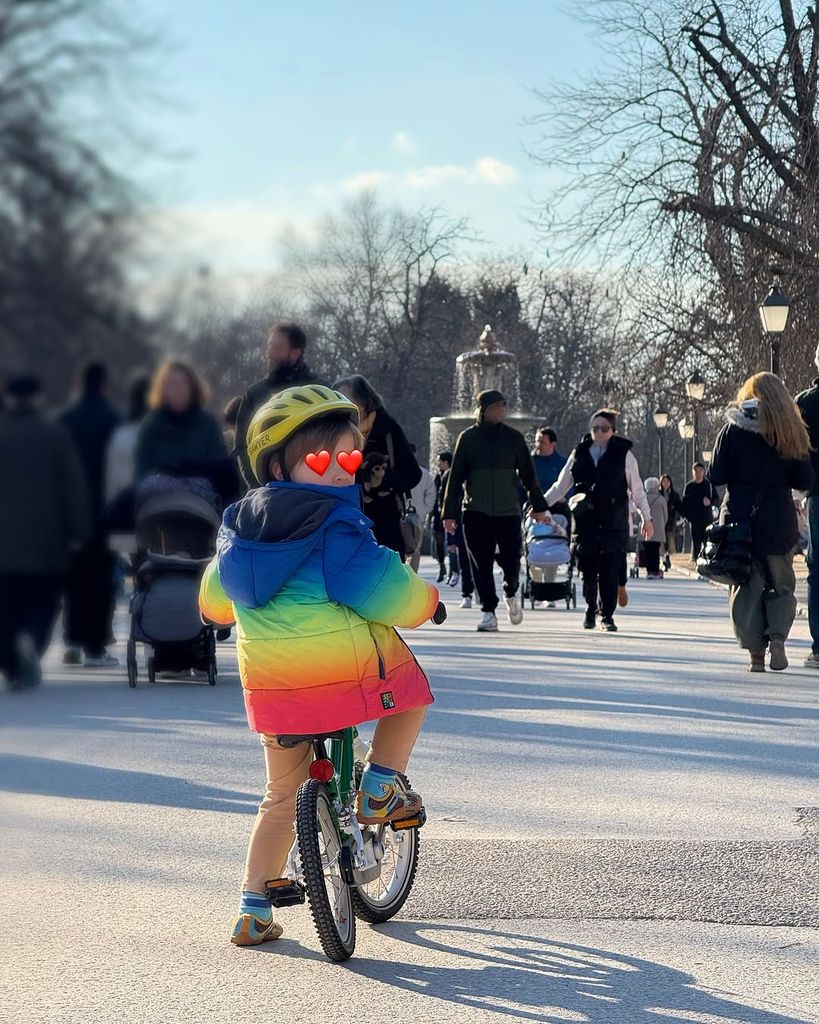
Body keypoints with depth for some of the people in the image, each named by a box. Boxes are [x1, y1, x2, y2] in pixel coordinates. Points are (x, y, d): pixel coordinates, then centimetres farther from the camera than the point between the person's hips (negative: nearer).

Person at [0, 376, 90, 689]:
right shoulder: (57, 435, -2)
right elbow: (74, 487, -4)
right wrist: (77, 532, 0)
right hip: (47, 541, -1)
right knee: (43, 604, 8)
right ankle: (30, 640, -19)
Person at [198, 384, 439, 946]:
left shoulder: (242, 528, 11)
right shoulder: (337, 526, -12)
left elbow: (214, 602, 24)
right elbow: (388, 595, -15)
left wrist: (230, 611, 47)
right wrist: (426, 599, 6)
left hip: (269, 685, 6)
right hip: (350, 669, -6)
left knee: (282, 795, 21)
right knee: (411, 689, 27)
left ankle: (254, 909, 21)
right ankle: (381, 787, 15)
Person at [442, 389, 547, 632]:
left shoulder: (514, 437, 6)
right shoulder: (468, 438, 3)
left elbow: (528, 474, 13)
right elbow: (455, 477, 4)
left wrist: (538, 505, 15)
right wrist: (450, 512, 0)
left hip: (508, 512, 1)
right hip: (476, 512, 0)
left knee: (511, 561, -4)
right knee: (481, 565, -2)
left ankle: (512, 593, 27)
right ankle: (488, 612, 8)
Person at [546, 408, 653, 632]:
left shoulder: (623, 454, 4)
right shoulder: (580, 454, 11)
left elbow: (637, 489, 8)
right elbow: (561, 485, 16)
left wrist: (646, 518, 7)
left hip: (613, 523, -2)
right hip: (585, 521, 2)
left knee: (609, 571, -5)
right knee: (588, 569, 1)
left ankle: (607, 615, 4)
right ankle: (590, 610, 17)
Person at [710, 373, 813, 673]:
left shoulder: (732, 430, -1)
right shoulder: (792, 432, 1)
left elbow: (716, 477, -3)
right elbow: (806, 481, 1)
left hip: (740, 516, -1)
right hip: (779, 521, 1)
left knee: (746, 586, 7)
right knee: (781, 585, 13)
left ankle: (756, 653, 2)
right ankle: (777, 637, -8)